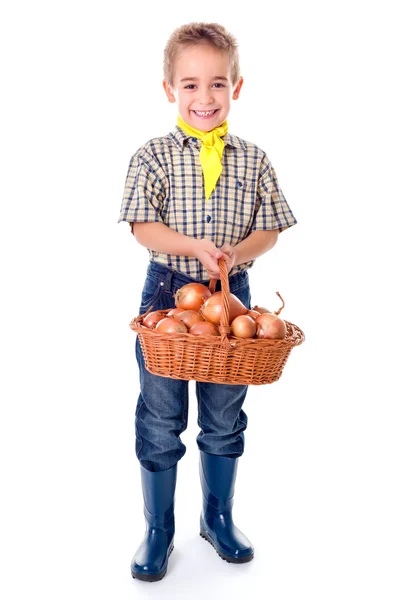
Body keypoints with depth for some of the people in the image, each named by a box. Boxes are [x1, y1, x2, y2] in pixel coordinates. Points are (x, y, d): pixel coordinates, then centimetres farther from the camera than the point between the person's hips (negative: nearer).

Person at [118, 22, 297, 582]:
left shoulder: (253, 159, 1)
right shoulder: (153, 156, -5)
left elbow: (269, 229, 2)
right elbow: (143, 227, -10)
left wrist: (237, 253, -17)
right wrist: (195, 246, -26)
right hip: (167, 291, -2)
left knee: (225, 418, 14)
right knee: (161, 421, 7)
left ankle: (219, 518, 36)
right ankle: (159, 529, 26)